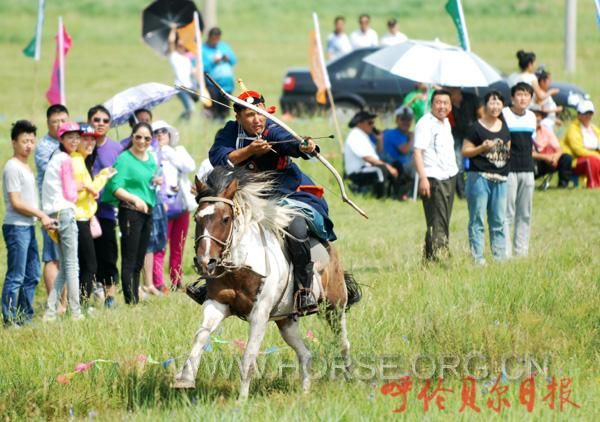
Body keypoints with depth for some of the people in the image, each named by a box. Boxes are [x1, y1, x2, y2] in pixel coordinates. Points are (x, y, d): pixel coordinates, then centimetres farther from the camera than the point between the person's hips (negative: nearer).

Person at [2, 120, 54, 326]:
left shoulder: (26, 167, 16)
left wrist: (43, 217, 7)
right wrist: (41, 215, -13)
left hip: (28, 226, 10)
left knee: (32, 275, 13)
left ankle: (26, 317, 20)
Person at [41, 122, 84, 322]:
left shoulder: (56, 158, 17)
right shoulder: (66, 160, -10)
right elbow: (70, 194, -10)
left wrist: (77, 187, 10)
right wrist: (78, 191, 9)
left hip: (54, 213, 9)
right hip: (65, 212, -9)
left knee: (63, 267, 12)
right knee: (72, 266, -5)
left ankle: (50, 312, 6)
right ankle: (76, 313, -3)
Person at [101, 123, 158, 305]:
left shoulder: (151, 159, 14)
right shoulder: (124, 159, -9)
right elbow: (116, 187, -17)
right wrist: (134, 199, -28)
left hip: (147, 211, 8)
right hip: (130, 212, -8)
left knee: (139, 262, 11)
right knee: (129, 260, -7)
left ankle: (136, 300, 15)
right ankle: (131, 301, -8)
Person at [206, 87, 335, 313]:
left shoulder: (273, 132, -14)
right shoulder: (230, 132, -4)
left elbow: (289, 142, -36)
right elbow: (218, 158, -19)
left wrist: (304, 147, -59)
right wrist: (249, 150, -31)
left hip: (287, 193, -5)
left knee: (296, 227, -30)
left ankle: (305, 290, -19)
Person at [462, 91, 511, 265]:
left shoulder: (504, 128, 14)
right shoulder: (476, 128, -4)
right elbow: (465, 151, -5)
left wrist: (509, 152, 5)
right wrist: (482, 148, -18)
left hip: (500, 179, 6)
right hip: (479, 177, -6)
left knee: (499, 221, 9)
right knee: (477, 219, -3)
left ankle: (500, 256, 13)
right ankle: (477, 257, -3)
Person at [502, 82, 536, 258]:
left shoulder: (532, 117, 12)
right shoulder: (503, 115, -6)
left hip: (527, 169, 6)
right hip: (508, 169, -6)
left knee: (525, 214, 8)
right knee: (507, 213, -6)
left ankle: (522, 250, 14)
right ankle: (505, 252, -5)